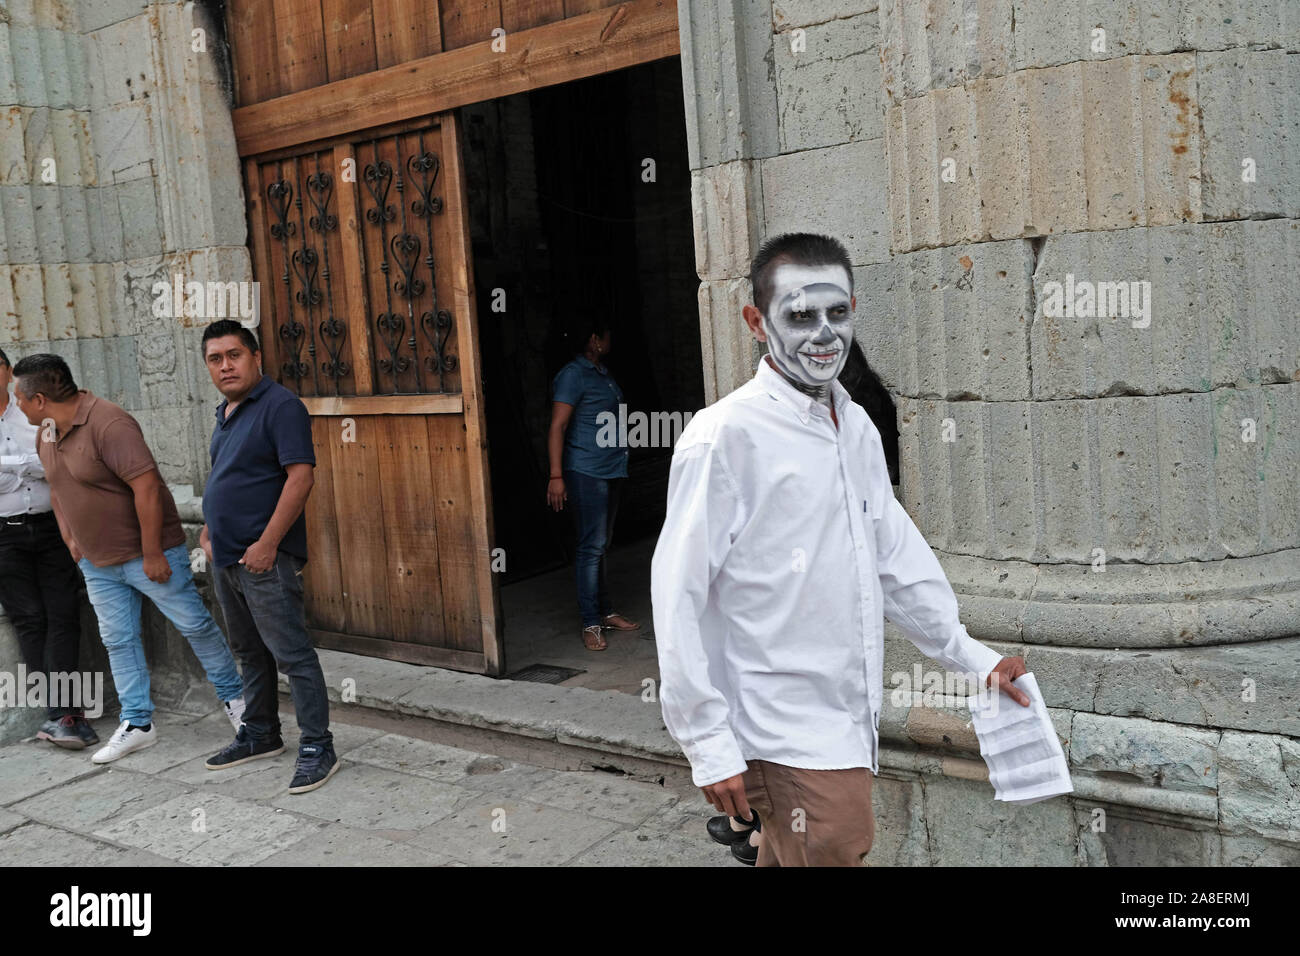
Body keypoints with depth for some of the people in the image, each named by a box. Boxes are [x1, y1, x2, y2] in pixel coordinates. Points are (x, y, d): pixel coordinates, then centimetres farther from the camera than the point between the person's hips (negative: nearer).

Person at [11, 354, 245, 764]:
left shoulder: (109, 424, -24)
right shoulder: (46, 433, 6)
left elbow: (147, 486, -27)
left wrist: (152, 553, -24)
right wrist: (68, 536, 15)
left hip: (148, 553, -8)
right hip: (96, 562, 9)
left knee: (194, 624, 1)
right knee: (118, 640, 10)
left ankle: (233, 698, 18)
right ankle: (137, 724, 19)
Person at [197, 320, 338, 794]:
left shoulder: (280, 406, -12)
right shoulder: (226, 413, 15)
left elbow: (300, 477, -20)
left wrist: (267, 544, -22)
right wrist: (211, 525, 14)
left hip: (264, 558, -9)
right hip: (226, 556, 9)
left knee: (292, 653, -5)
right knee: (249, 652, 19)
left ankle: (317, 747, 3)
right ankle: (260, 734, 32)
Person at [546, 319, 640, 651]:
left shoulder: (603, 373, 17)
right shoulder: (573, 375, -10)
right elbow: (557, 426, -15)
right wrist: (556, 475, -21)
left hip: (612, 469, 9)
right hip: (587, 471, -9)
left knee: (602, 544, 14)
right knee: (592, 546, -8)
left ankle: (605, 611, 22)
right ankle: (591, 623, -4)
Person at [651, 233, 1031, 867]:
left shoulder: (857, 427, 8)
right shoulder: (725, 435, -16)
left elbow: (899, 558, 16)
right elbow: (679, 599, -16)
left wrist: (974, 660, 16)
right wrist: (710, 746, -16)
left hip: (850, 729, 7)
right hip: (787, 743, -7)